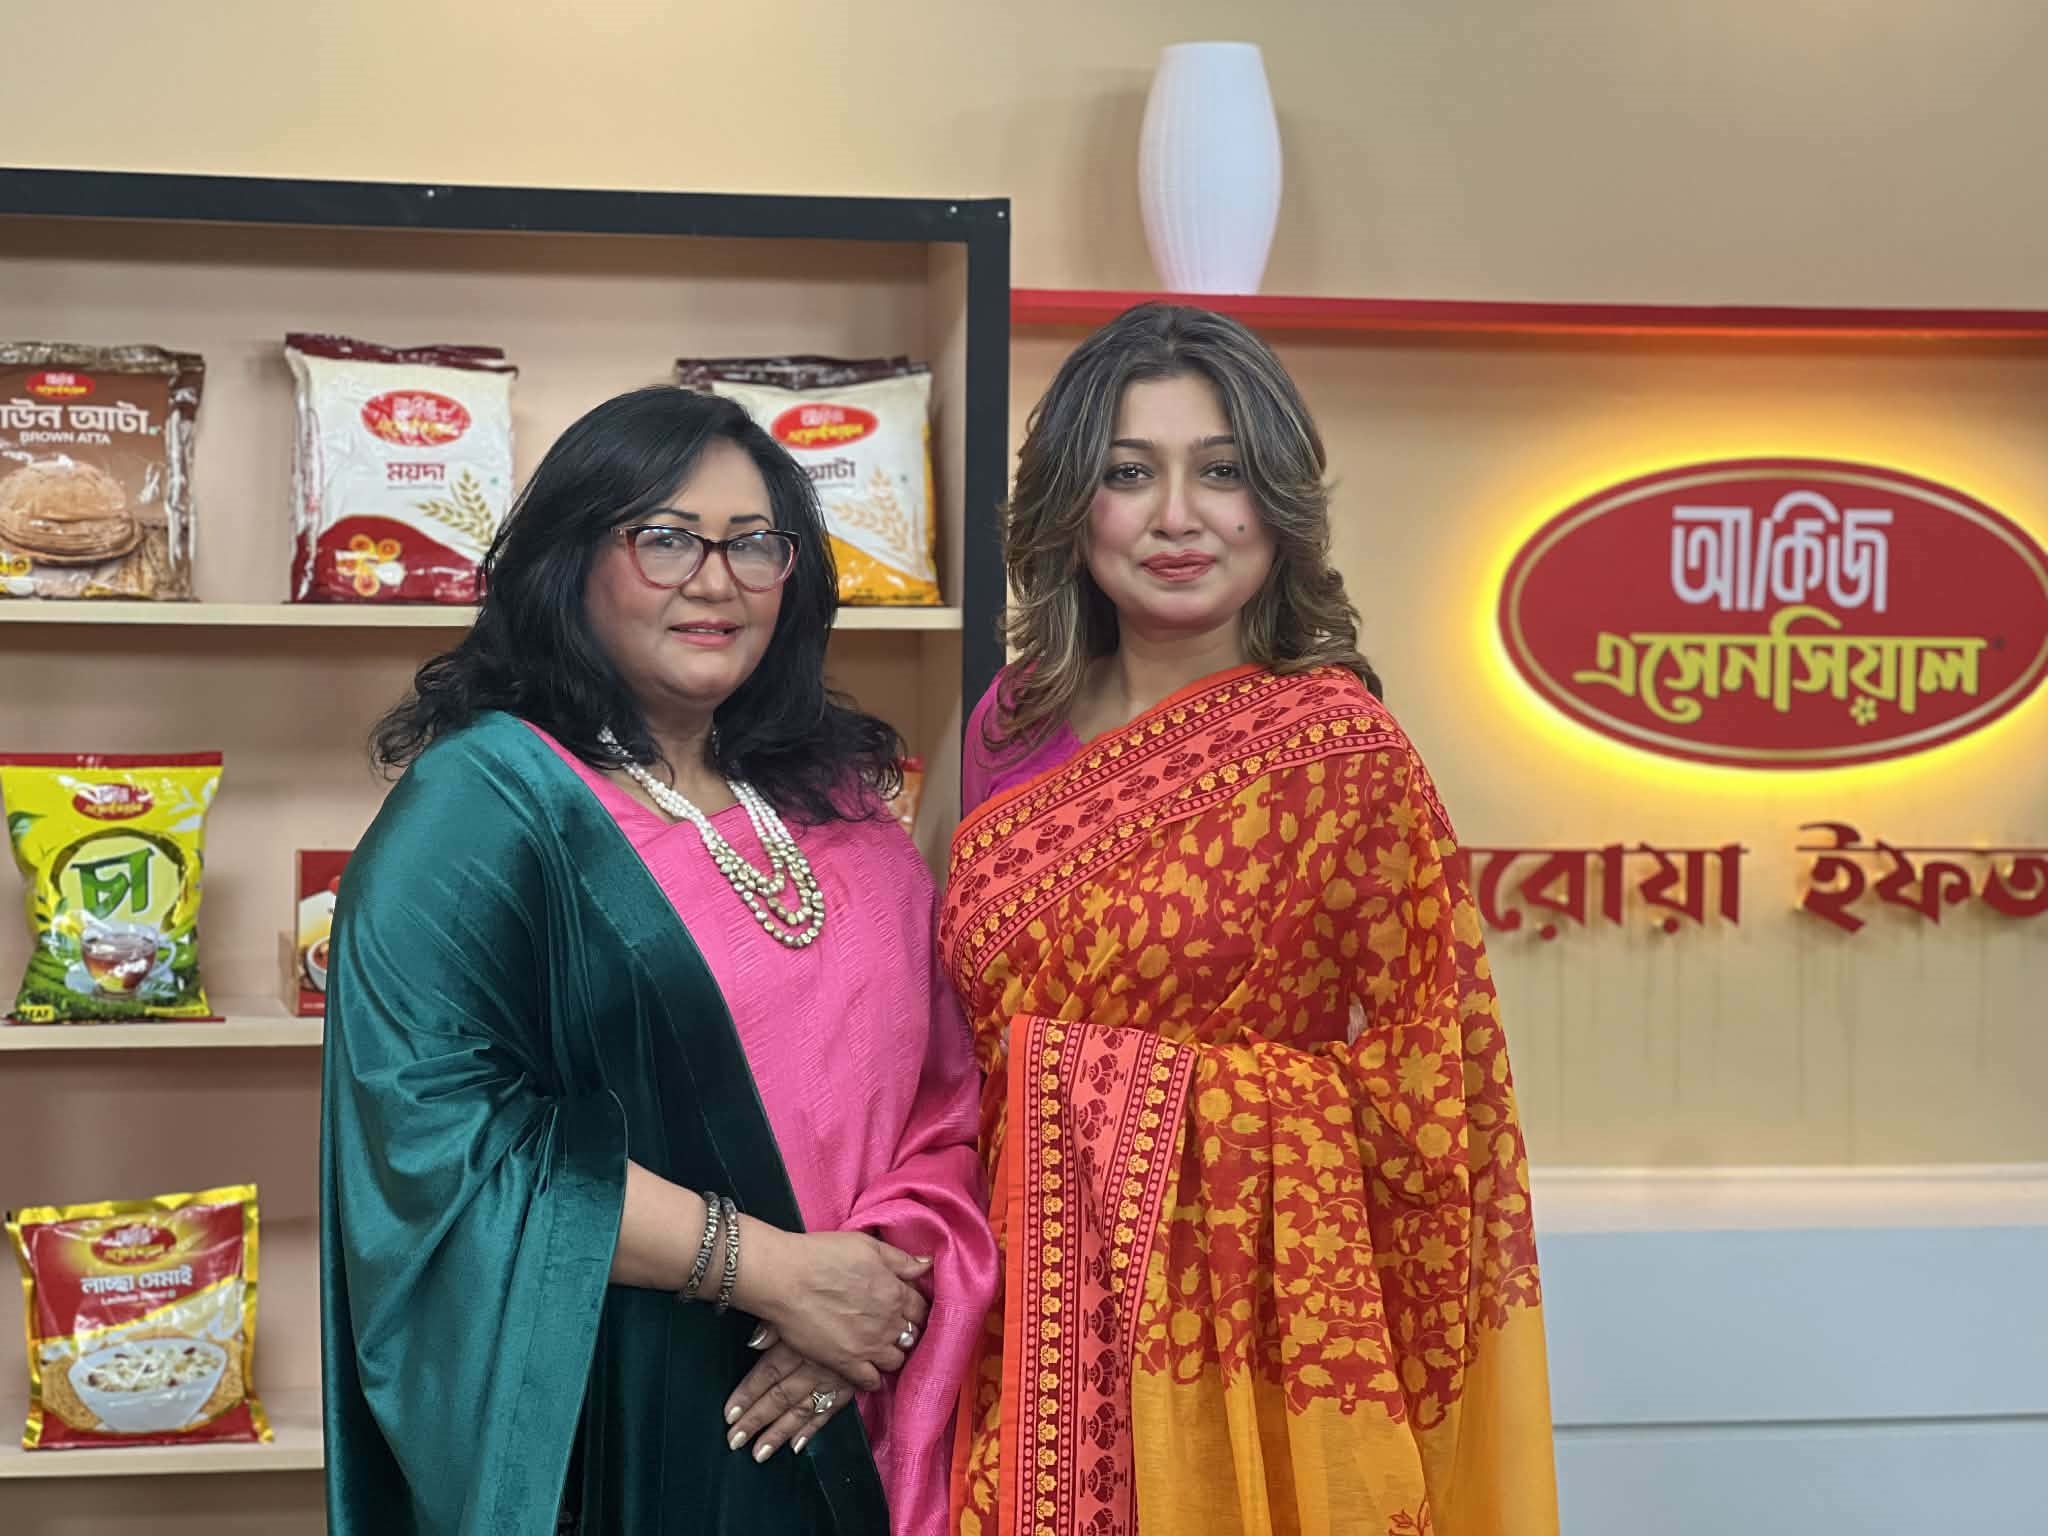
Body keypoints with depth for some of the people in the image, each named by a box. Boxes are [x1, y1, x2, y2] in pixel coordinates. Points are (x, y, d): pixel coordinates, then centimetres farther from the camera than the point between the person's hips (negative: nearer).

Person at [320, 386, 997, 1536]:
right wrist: (772, 1269, -19)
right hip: (596, 1429, -5)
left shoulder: (843, 810, 8)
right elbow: (437, 1124, -19)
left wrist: (888, 1279, -13)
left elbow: (947, 1087, 6)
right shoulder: (482, 800, -9)